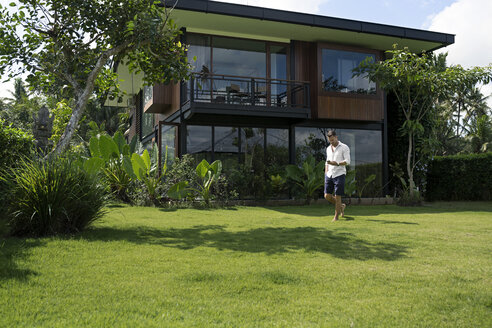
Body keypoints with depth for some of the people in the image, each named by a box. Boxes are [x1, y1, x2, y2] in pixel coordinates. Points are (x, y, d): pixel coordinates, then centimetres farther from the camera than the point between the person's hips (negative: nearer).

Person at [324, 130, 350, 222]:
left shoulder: (344, 147, -3)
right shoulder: (328, 148, 15)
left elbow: (347, 161, -11)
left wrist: (337, 163, -28)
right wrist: (326, 175, 13)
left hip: (339, 174, -6)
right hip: (329, 175, 6)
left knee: (337, 197, -4)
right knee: (327, 196, 1)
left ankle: (336, 217, 9)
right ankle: (341, 206, 26)